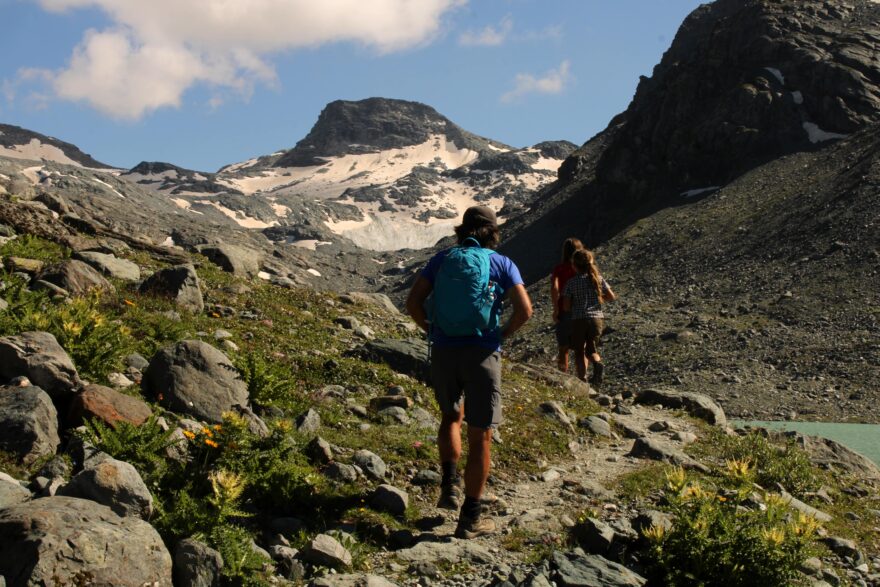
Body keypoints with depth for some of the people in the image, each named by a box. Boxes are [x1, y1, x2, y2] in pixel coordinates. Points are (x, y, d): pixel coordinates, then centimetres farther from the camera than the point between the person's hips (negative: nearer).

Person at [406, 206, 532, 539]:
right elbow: (524, 310, -9)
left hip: (443, 351, 3)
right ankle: (470, 518, 9)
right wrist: (503, 334, 6)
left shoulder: (442, 259, 9)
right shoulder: (502, 264, 2)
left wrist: (432, 331, 13)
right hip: (482, 353, -2)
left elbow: (413, 302, 2)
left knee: (452, 416, 29)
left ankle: (450, 484, 12)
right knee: (480, 435, 6)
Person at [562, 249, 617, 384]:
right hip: (597, 318, 3)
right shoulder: (598, 278, 3)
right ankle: (598, 363, -15)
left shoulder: (571, 283, -4)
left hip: (578, 320, -2)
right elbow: (612, 297, 3)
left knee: (579, 352, 10)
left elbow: (566, 307, -5)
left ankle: (582, 379, -1)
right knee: (591, 349, 17)